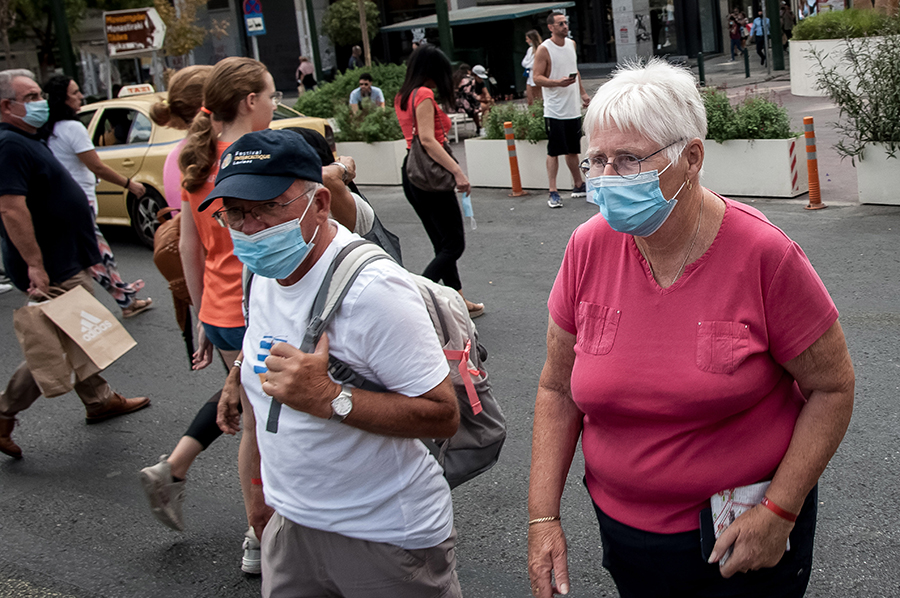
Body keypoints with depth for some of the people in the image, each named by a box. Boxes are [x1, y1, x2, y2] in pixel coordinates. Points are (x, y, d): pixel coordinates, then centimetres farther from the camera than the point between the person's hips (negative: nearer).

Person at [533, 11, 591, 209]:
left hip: (573, 108, 6)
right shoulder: (544, 49, -9)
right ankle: (553, 192, -5)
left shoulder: (571, 44, 12)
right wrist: (558, 82, -27)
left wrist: (583, 92, 21)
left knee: (573, 149, 16)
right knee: (554, 151, -6)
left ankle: (578, 185, 28)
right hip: (554, 110, -6)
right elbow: (537, 78, -13)